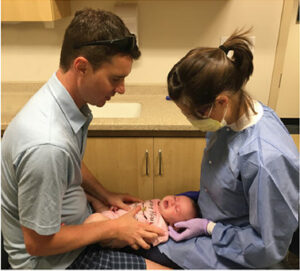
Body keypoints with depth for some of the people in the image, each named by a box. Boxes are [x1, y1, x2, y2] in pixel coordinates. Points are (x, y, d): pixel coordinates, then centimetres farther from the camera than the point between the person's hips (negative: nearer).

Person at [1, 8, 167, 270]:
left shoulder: (71, 101, -9)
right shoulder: (47, 145, -37)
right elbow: (38, 243, -25)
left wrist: (106, 195, 4)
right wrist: (113, 229, -17)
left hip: (75, 222, 8)